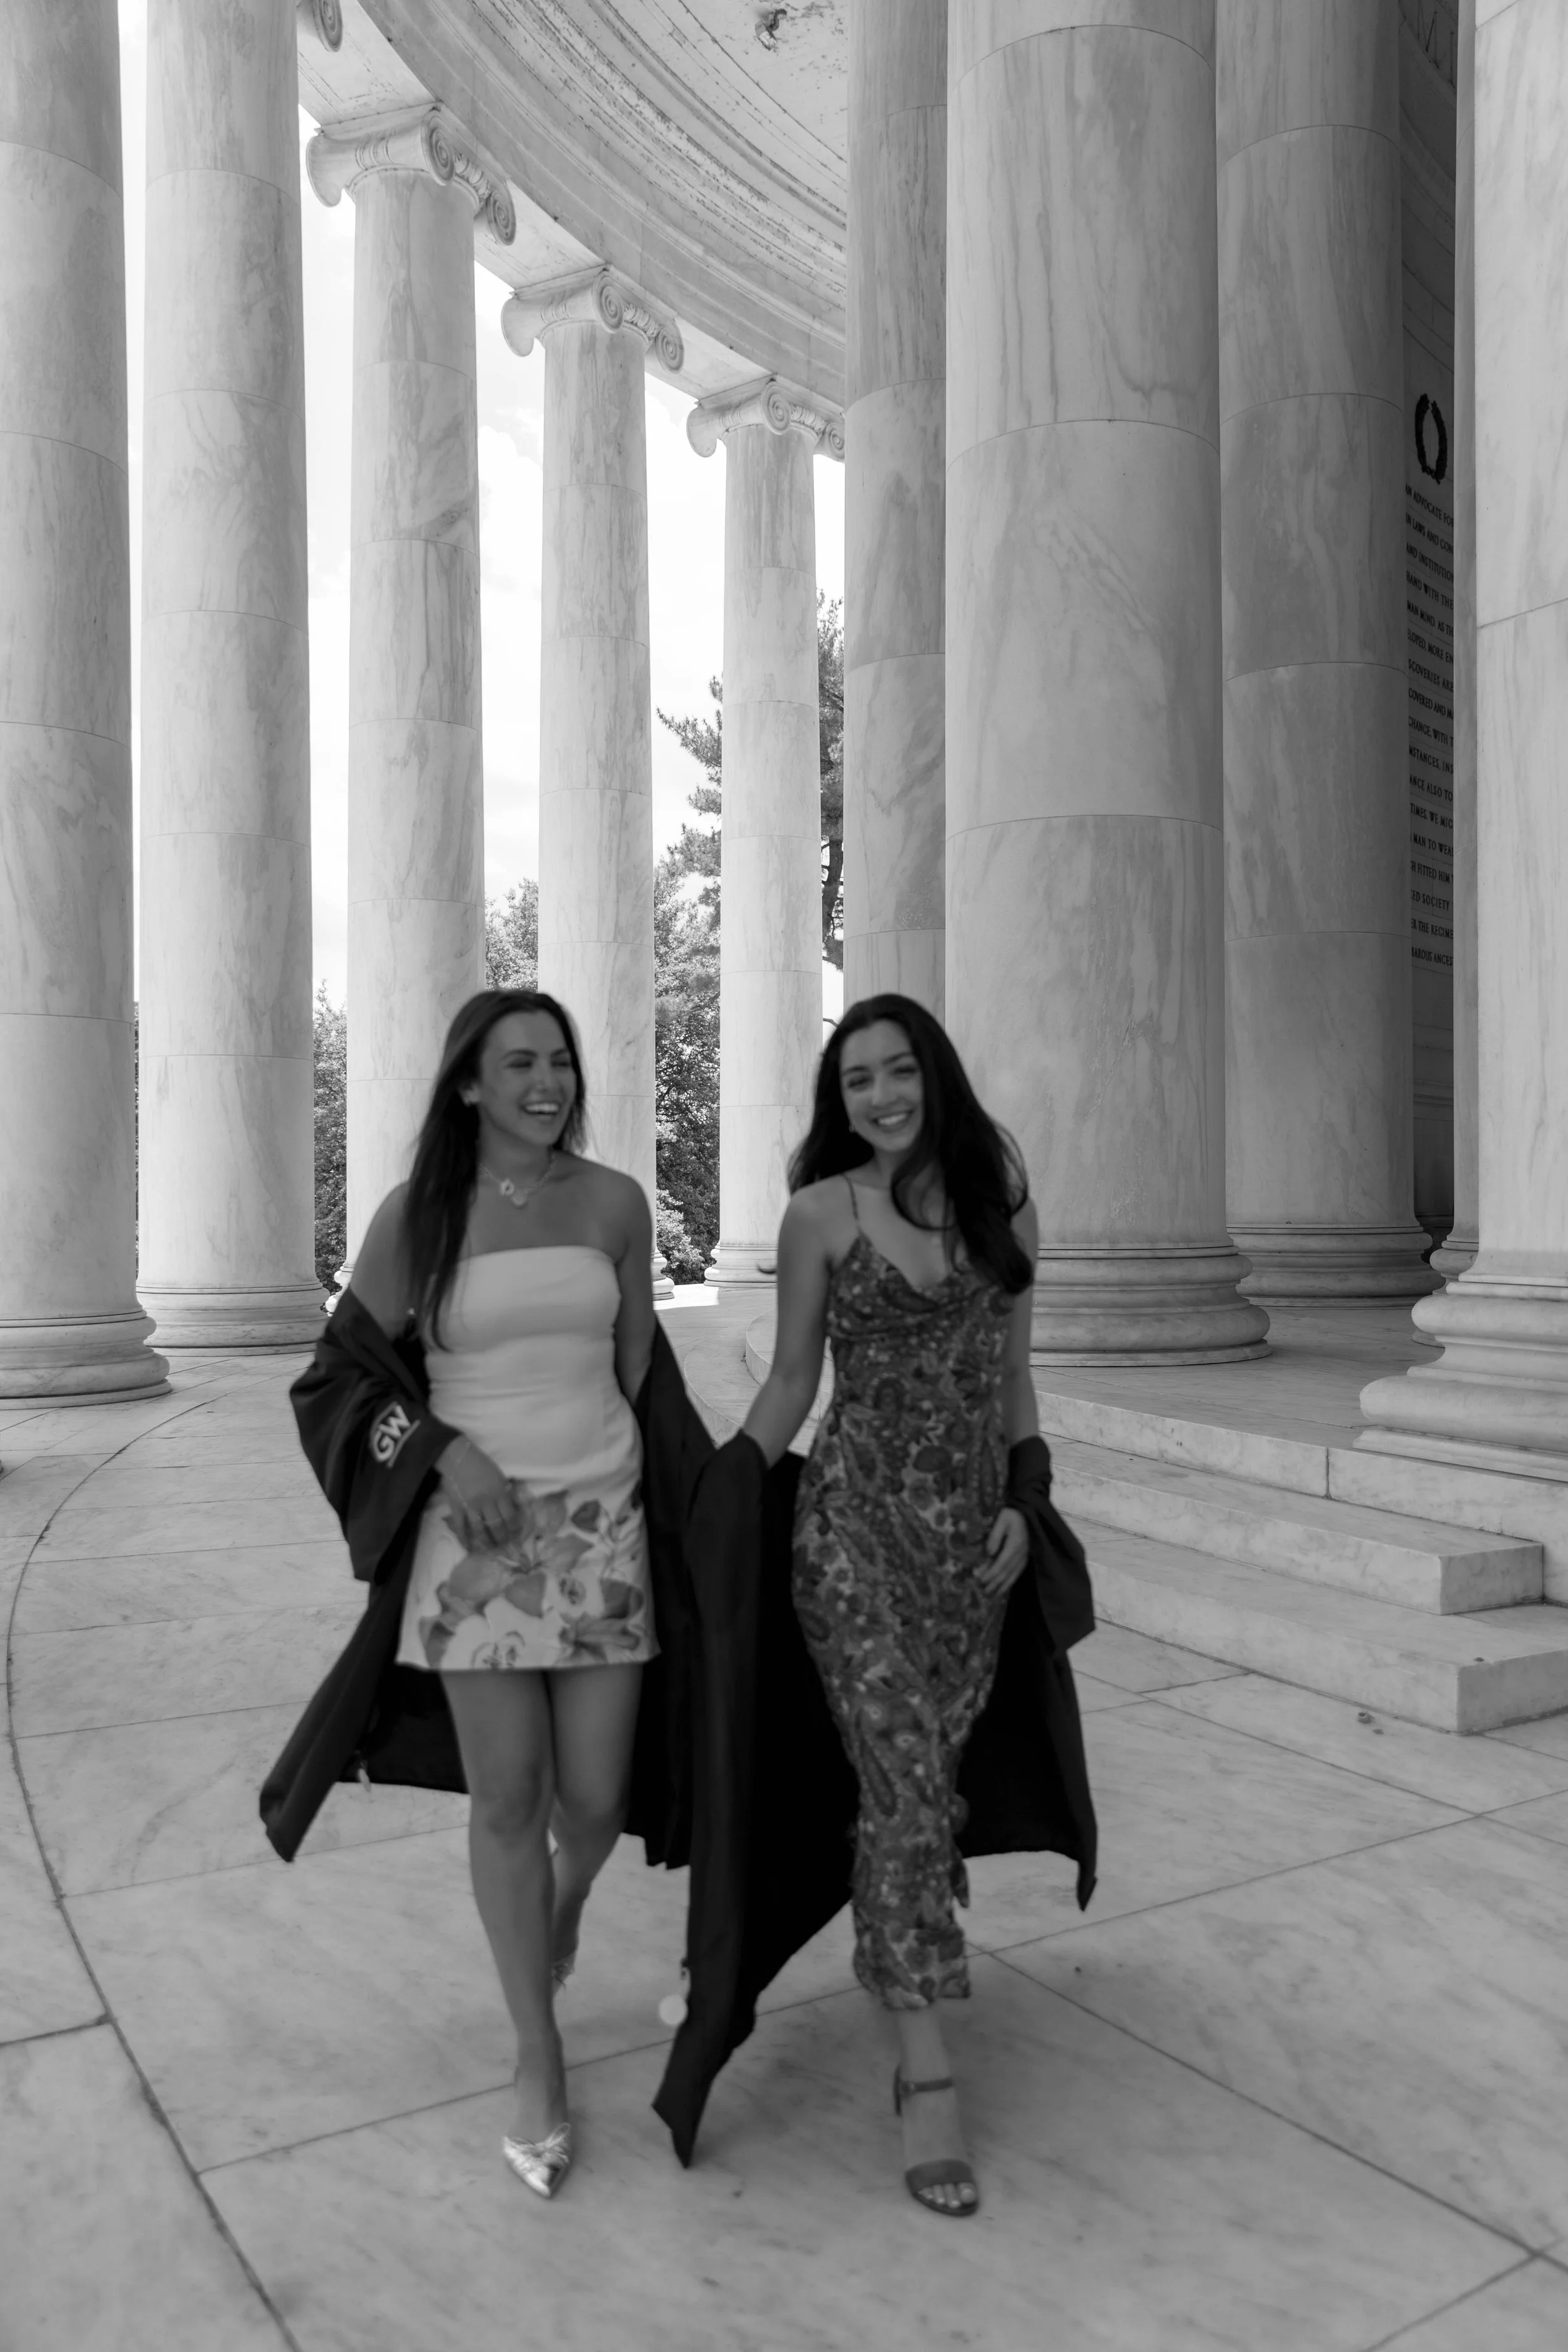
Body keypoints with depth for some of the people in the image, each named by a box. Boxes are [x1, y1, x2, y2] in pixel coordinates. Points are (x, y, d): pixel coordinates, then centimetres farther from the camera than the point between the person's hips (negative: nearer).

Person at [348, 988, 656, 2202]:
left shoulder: (614, 1202, 1)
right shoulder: (418, 1213, -3)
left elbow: (638, 1363, 9)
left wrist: (616, 1472, 9)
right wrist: (448, 1448, -10)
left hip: (603, 1520, 2)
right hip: (478, 1525, -1)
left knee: (595, 1799, 4)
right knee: (508, 1799, 3)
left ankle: (565, 1907, 43)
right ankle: (539, 2061, 23)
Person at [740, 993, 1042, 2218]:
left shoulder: (1003, 1199, 5)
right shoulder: (821, 1214, -3)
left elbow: (1012, 1372, 10)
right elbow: (791, 1383, 4)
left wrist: (1023, 1499, 0)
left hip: (973, 1520, 3)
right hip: (858, 1514, -3)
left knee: (932, 1771, 10)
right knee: (905, 1777, -7)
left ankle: (898, 1964, 35)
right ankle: (929, 2072, 1)